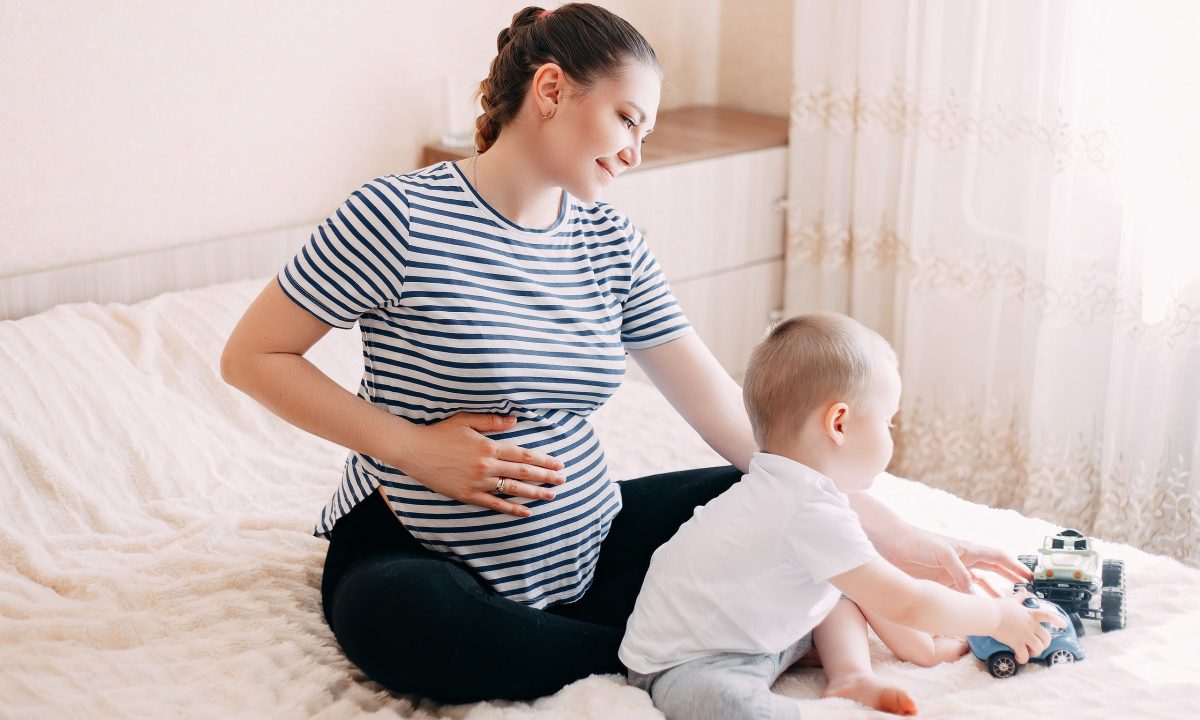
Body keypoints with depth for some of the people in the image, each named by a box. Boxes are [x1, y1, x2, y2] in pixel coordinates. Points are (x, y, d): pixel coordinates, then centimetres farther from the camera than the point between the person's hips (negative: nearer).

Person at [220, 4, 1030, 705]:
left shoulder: (611, 243, 2)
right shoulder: (400, 217, -14)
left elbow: (729, 411, 1)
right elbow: (251, 356, -9)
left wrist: (895, 536, -5)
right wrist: (414, 447, -18)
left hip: (584, 542, 5)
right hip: (418, 549, -5)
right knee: (394, 615, -39)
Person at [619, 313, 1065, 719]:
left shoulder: (795, 486, 4)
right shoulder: (810, 510, -28)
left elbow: (874, 586, 16)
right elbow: (904, 604, -23)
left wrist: (923, 649, 15)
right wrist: (998, 617, -10)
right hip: (687, 664, -11)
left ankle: (851, 675, 0)